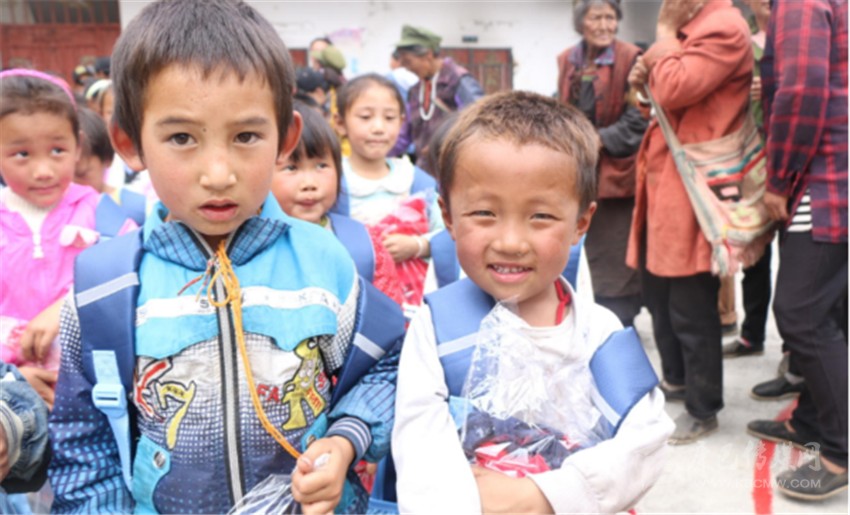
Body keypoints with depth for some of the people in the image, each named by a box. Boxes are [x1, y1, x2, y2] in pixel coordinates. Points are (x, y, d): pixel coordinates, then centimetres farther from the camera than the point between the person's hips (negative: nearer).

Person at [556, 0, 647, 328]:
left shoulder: (630, 59, -8)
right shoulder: (567, 61, 9)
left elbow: (638, 118, -10)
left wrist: (600, 140, -17)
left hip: (615, 168, -5)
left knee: (618, 254, 1)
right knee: (595, 251, 14)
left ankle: (620, 325, 13)